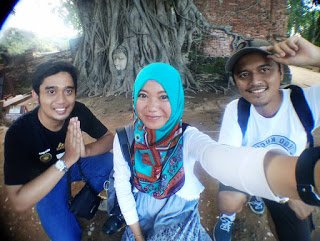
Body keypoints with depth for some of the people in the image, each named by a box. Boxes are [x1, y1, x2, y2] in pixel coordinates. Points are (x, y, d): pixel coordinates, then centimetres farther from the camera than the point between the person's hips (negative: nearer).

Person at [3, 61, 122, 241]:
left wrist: (85, 150, -35)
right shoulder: (19, 132, -32)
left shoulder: (78, 111, -24)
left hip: (75, 161, 3)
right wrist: (66, 160, -45)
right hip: (46, 179, -2)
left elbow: (109, 138, -13)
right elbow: (19, 203, -34)